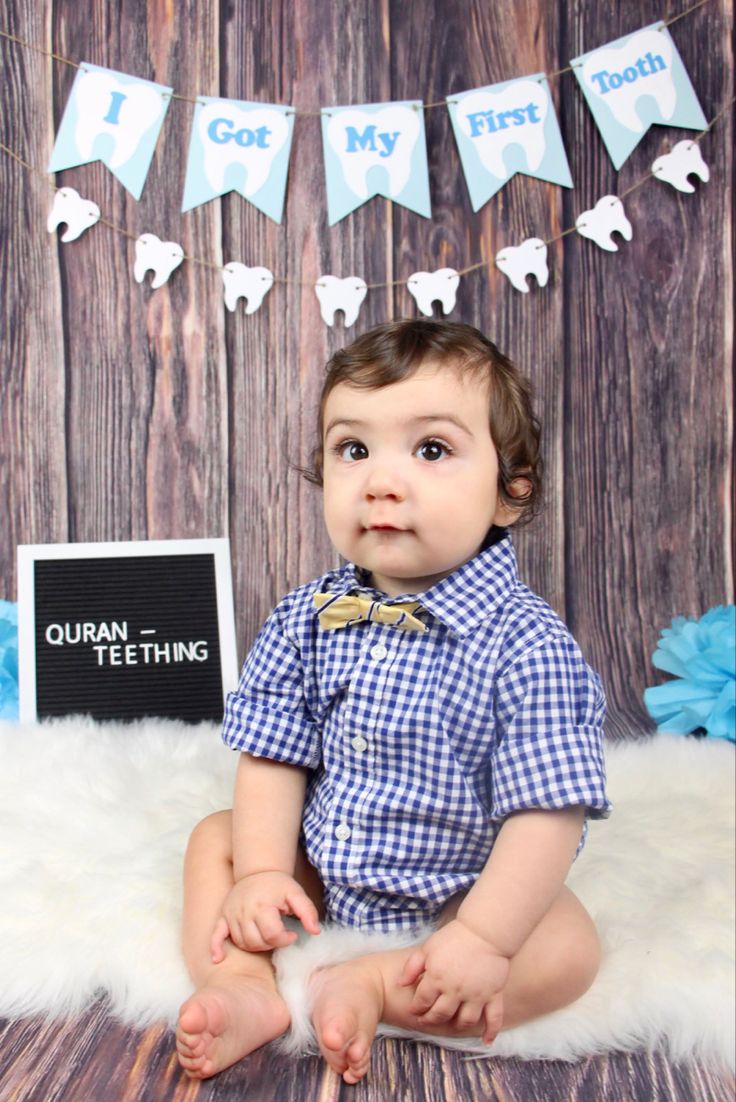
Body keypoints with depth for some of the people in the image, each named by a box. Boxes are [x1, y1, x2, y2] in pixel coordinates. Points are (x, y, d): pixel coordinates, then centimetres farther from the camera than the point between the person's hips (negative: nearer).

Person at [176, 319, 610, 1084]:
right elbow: (273, 755, -2)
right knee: (216, 837, 0)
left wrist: (482, 938, -28)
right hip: (317, 879, 5)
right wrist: (263, 871, -11)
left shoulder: (527, 646, -24)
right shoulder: (304, 620, -9)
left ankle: (373, 987, -19)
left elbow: (548, 811, -24)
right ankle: (244, 986, -14)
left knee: (567, 949, -24)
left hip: (454, 898, -4)